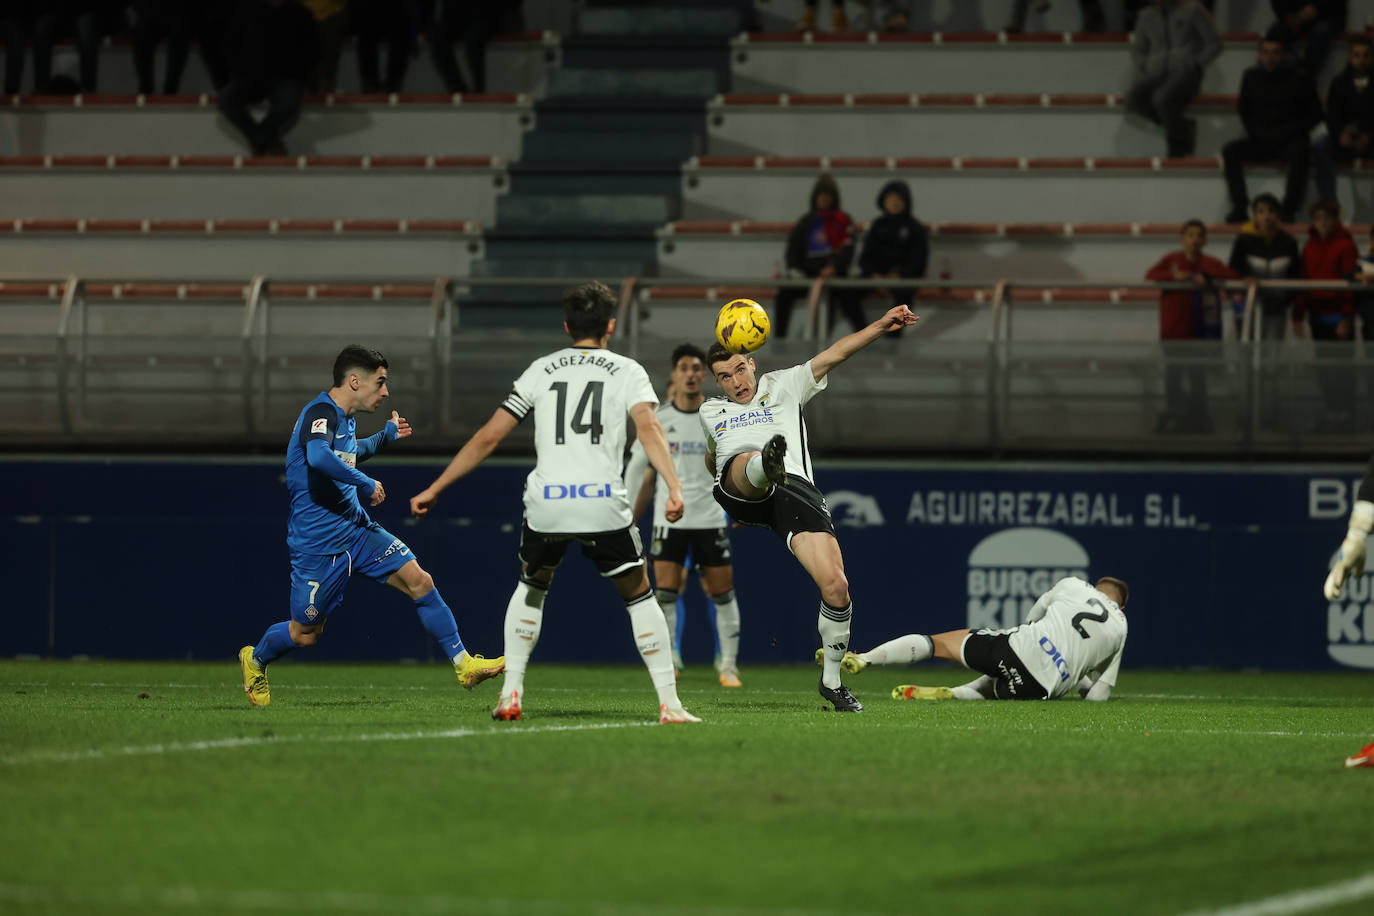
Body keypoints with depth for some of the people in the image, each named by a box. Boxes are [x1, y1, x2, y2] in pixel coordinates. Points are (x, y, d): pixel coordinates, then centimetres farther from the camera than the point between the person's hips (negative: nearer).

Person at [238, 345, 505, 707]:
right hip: (318, 541, -8)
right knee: (305, 633, 4)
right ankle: (255, 660, 34)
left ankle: (463, 664, -3)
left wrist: (385, 436, 44)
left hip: (356, 528, 8)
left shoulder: (346, 418, 12)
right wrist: (367, 484, -29)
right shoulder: (320, 413, -17)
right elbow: (318, 458, -40)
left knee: (420, 581, -8)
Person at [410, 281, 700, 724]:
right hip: (604, 503, -2)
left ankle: (511, 694, 18)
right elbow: (648, 426, -9)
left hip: (546, 503, 2)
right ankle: (669, 704, 5)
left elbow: (488, 436, 14)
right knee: (639, 595, 14)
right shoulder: (627, 371, 11)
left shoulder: (541, 370, 17)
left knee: (532, 586, 28)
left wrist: (434, 489, 19)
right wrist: (674, 487, -19)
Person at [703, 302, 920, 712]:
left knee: (836, 585, -15)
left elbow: (833, 355, 15)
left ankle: (832, 680, 2)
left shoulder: (785, 386, 25)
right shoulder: (710, 412, 31)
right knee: (749, 461, -39)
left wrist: (881, 325, 5)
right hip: (740, 491, 0)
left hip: (795, 490, 0)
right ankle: (767, 464, -79)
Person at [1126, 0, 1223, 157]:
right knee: (1134, 99, -28)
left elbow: (1214, 43, 5)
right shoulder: (1147, 15, 16)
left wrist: (1196, 65, -8)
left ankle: (1180, 143, -14)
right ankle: (1184, 127, -13)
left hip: (1184, 72, -5)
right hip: (1157, 73, 5)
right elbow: (1137, 49, 25)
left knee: (1162, 99, -37)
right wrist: (1143, 68, 5)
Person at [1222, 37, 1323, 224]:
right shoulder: (1252, 77, 7)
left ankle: (1289, 210, -34)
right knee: (1230, 151, -22)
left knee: (1299, 153, -38)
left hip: (1290, 140, -3)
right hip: (1261, 141, 3)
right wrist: (1256, 132, 1)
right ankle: (1239, 207, -24)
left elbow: (1315, 115, 1)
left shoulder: (1299, 79, -3)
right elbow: (1244, 111, 19)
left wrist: (1289, 132, -10)